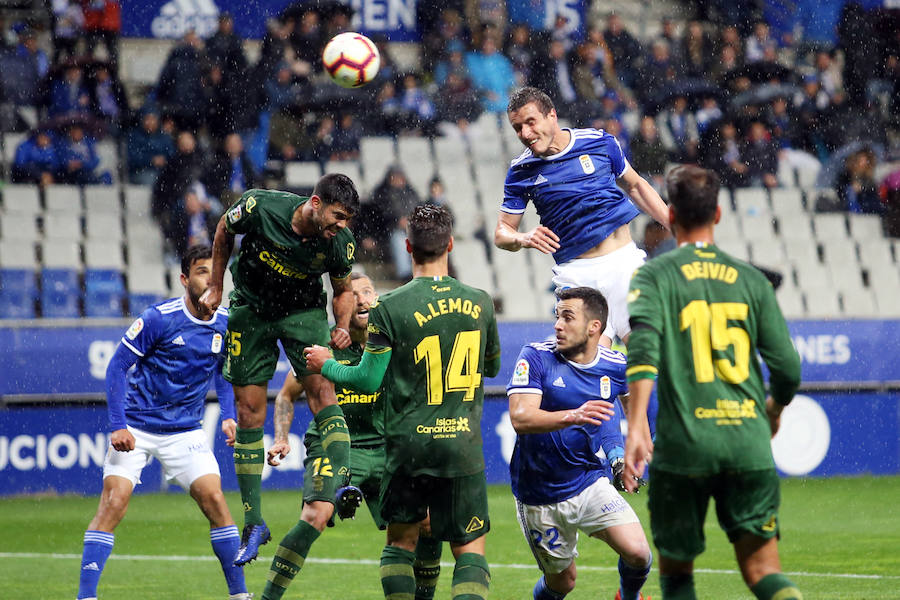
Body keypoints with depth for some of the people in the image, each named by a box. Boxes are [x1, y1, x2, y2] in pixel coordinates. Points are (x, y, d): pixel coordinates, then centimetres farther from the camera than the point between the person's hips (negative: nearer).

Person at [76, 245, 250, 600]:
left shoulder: (225, 323, 0)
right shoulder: (159, 318, -16)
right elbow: (117, 367, -10)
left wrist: (228, 416, 3)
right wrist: (118, 426, -17)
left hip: (185, 431, 4)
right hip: (136, 429, -4)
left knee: (214, 500, -7)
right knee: (114, 501, -15)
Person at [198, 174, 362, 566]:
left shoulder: (340, 243, -19)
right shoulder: (260, 207, -26)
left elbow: (343, 290, 2)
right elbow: (224, 231, -2)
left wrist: (342, 327, -16)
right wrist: (216, 287, 3)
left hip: (303, 312, 0)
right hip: (251, 310, 0)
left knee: (322, 390, -24)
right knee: (249, 413, 0)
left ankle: (342, 486, -36)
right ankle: (253, 523, 7)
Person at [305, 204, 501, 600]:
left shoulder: (390, 308, -9)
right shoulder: (479, 303, 2)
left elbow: (369, 380, -5)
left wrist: (326, 365, 13)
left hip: (408, 445, -1)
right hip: (464, 446, 1)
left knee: (400, 542, 16)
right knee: (470, 550, 5)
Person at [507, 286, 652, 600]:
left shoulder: (615, 366, -4)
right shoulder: (536, 357, -13)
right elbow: (520, 418, -27)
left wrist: (621, 454, 10)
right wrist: (573, 416, -42)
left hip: (590, 484, 2)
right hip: (538, 495, -2)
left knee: (637, 552, -17)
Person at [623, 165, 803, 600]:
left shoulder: (654, 276, 2)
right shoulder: (751, 279, 10)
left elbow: (642, 342, -17)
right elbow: (787, 369, 8)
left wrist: (635, 426, -24)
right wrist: (773, 409, 31)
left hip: (683, 447, -2)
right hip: (750, 444, 2)